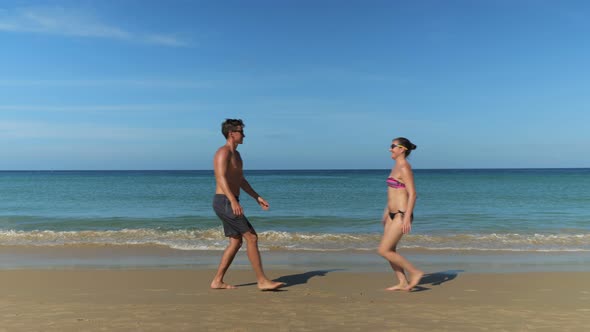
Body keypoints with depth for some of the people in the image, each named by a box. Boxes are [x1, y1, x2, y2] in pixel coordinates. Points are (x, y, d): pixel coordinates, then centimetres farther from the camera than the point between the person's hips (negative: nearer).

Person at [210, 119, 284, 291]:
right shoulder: (223, 152, -12)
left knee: (236, 242, 11)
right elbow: (221, 178, -25)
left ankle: (217, 281, 16)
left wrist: (257, 197, 20)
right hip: (224, 202, -10)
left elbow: (241, 180, 25)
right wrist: (234, 201, -36)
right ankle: (262, 281, -4)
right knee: (251, 237, -9)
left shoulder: (236, 155, 19)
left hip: (229, 203, 10)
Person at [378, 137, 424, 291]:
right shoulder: (397, 167, 13)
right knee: (390, 250, 11)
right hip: (393, 214, 9)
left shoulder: (404, 168, -15)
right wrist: (387, 211, 23)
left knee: (383, 250, -6)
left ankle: (415, 272, 4)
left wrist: (407, 218, -24)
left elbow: (412, 194, -20)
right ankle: (403, 283, 21)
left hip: (401, 215, -9)